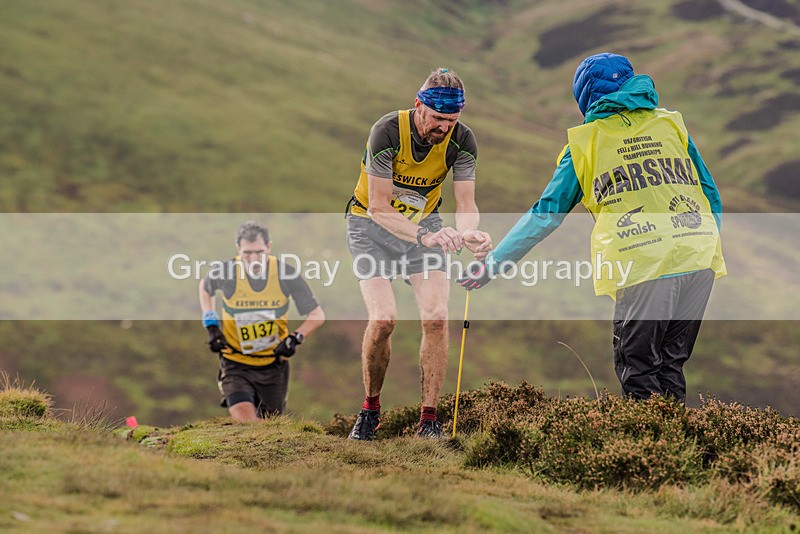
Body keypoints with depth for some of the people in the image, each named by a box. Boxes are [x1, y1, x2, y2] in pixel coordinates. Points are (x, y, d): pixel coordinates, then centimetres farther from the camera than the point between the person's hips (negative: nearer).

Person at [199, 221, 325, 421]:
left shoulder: (286, 274, -15)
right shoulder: (224, 272, -16)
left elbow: (317, 315, -5)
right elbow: (205, 287, 11)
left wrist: (296, 338, -21)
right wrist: (211, 326, 0)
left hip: (274, 364, 2)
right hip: (236, 365, -2)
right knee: (246, 424, -24)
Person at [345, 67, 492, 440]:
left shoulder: (462, 140, -17)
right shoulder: (388, 131, -29)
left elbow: (466, 204, -17)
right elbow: (379, 208, -30)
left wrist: (469, 234, -41)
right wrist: (424, 237, -45)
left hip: (425, 223, 3)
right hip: (372, 224, -3)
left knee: (436, 317, -15)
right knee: (383, 319, -19)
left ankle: (429, 418, -7)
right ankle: (370, 409, 3)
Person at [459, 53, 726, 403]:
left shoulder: (585, 143, 10)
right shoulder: (671, 125, 18)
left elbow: (545, 215, 10)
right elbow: (712, 198, 17)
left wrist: (493, 263, 16)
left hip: (644, 267, -4)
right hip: (699, 261, 4)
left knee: (637, 369, 6)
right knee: (671, 364, 14)